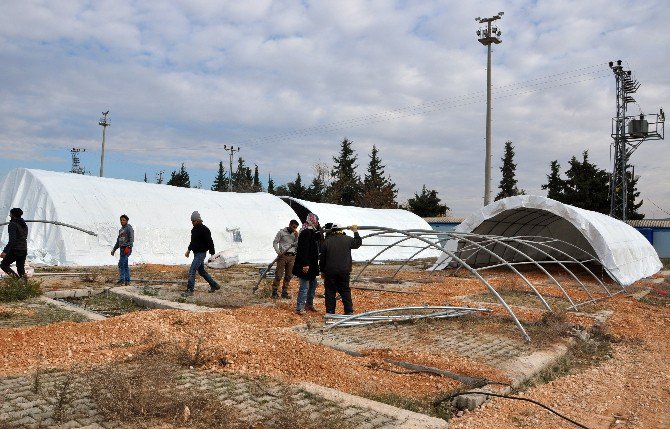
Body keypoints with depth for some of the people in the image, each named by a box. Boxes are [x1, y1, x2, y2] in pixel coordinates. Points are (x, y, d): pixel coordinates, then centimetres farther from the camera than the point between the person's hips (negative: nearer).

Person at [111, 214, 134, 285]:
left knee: (121, 264, -14)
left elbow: (131, 238, -15)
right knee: (125, 265, 7)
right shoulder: (121, 230, 20)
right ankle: (127, 280, 9)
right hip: (122, 248, 8)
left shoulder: (129, 228, -5)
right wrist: (114, 249, 25)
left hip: (127, 248, -8)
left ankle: (122, 279, -12)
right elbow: (118, 241, 27)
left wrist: (128, 247, -26)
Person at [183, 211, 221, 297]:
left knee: (192, 271, -13)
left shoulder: (204, 230, -16)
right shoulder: (194, 229, 11)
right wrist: (189, 250, 27)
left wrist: (212, 254, -17)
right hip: (196, 253, 10)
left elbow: (210, 242, -17)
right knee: (201, 271, 16)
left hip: (201, 253, -10)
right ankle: (214, 285, 26)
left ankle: (190, 290, -8)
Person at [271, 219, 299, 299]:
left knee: (288, 276, 5)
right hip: (283, 255, -4)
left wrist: (296, 237, -5)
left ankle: (284, 292, 12)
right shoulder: (282, 232, 2)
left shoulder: (295, 234, 14)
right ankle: (274, 292, -2)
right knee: (278, 275, -7)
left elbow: (297, 245, 9)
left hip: (292, 256, 4)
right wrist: (278, 252, -10)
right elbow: (275, 242, 2)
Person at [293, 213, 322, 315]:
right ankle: (299, 308, 0)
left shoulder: (313, 232, 12)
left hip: (312, 264, 10)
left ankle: (309, 304, 30)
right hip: (306, 264, -10)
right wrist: (305, 264, -25)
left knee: (313, 284, 18)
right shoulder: (306, 233, -18)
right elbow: (304, 249, -24)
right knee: (304, 286, -6)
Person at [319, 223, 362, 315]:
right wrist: (355, 232, 33)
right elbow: (358, 243, 21)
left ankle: (330, 312, 8)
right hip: (344, 271, 1)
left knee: (330, 291, 7)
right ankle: (349, 311, 11)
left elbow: (322, 258, 3)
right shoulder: (348, 239, 1)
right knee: (345, 290, 10)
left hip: (330, 271, -1)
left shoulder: (326, 241, 1)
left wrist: (322, 271, 12)